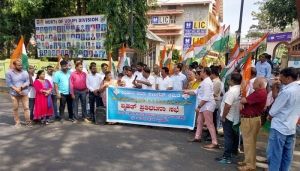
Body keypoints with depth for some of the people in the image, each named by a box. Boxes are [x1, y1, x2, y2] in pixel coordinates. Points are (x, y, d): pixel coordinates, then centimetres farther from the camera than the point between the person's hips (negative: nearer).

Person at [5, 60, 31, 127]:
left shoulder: (25, 72, 4)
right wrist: (16, 89, -15)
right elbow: (9, 83, -6)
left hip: (24, 93, 1)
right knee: (15, 108, 5)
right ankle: (17, 122, 16)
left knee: (26, 107, 0)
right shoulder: (9, 73, 0)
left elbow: (27, 82, 0)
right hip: (14, 93, -1)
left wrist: (21, 87, -15)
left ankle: (28, 121, 7)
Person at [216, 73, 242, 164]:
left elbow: (227, 105, -29)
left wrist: (223, 116, -17)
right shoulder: (241, 90, 1)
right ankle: (234, 151, 40)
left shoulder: (232, 91, -26)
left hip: (229, 117, -9)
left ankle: (227, 157, 3)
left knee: (228, 136, -3)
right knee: (235, 135, 22)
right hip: (236, 117, 9)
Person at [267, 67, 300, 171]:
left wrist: (269, 116, 5)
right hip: (291, 128, 8)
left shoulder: (286, 91, -22)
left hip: (279, 128, -8)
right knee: (287, 156, 16)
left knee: (274, 155, 2)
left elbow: (273, 111, -14)